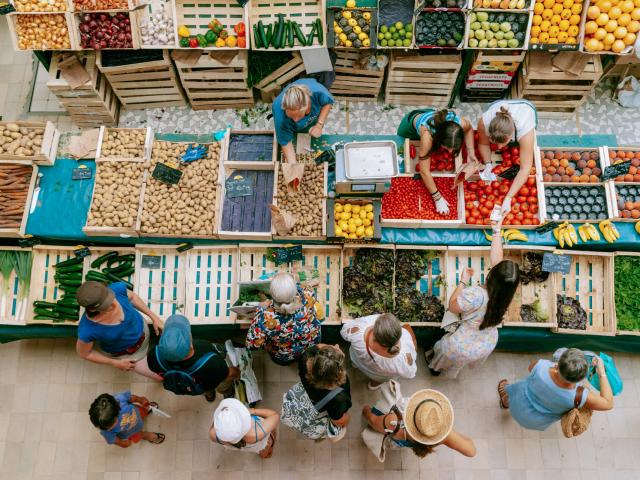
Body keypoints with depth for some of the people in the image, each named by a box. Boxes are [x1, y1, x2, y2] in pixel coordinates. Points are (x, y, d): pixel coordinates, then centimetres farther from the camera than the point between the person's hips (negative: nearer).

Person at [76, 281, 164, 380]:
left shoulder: (117, 288, -37)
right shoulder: (88, 330, -42)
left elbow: (131, 296, -12)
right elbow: (83, 353, -19)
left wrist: (154, 317, -10)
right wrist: (116, 364, -13)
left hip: (141, 329, 3)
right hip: (122, 352, -2)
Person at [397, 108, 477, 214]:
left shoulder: (461, 124, -39)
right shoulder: (427, 135, -51)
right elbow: (424, 171, -44)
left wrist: (471, 152, -21)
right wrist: (438, 198, -41)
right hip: (410, 124, -3)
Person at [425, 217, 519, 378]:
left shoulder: (476, 294, -41)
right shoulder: (506, 292, -25)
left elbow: (452, 306, -22)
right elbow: (496, 257, -13)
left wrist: (463, 281, -16)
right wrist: (497, 230, -7)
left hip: (463, 348, -4)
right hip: (487, 346, 4)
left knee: (444, 345, 31)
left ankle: (435, 366, 60)